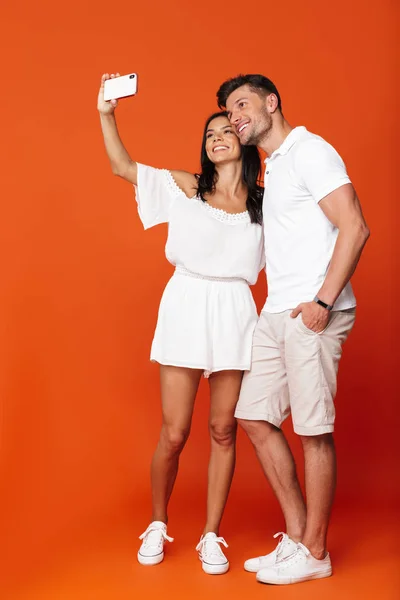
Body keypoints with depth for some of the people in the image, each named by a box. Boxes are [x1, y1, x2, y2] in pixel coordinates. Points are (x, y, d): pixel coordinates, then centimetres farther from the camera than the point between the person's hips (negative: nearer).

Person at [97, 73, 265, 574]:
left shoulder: (263, 204, 8)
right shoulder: (185, 188, 7)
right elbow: (122, 167, 9)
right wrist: (107, 114, 2)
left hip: (235, 316, 1)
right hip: (186, 310, -1)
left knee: (223, 431, 4)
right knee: (174, 433, 0)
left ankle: (211, 536, 18)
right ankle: (157, 524, 24)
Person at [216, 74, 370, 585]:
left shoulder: (309, 151, -6)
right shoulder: (272, 168, 21)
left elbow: (354, 228, -15)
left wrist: (324, 301, -19)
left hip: (311, 314, -9)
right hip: (276, 314, 9)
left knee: (313, 430, -2)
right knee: (254, 417, 8)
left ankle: (314, 553, 12)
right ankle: (296, 536, 19)